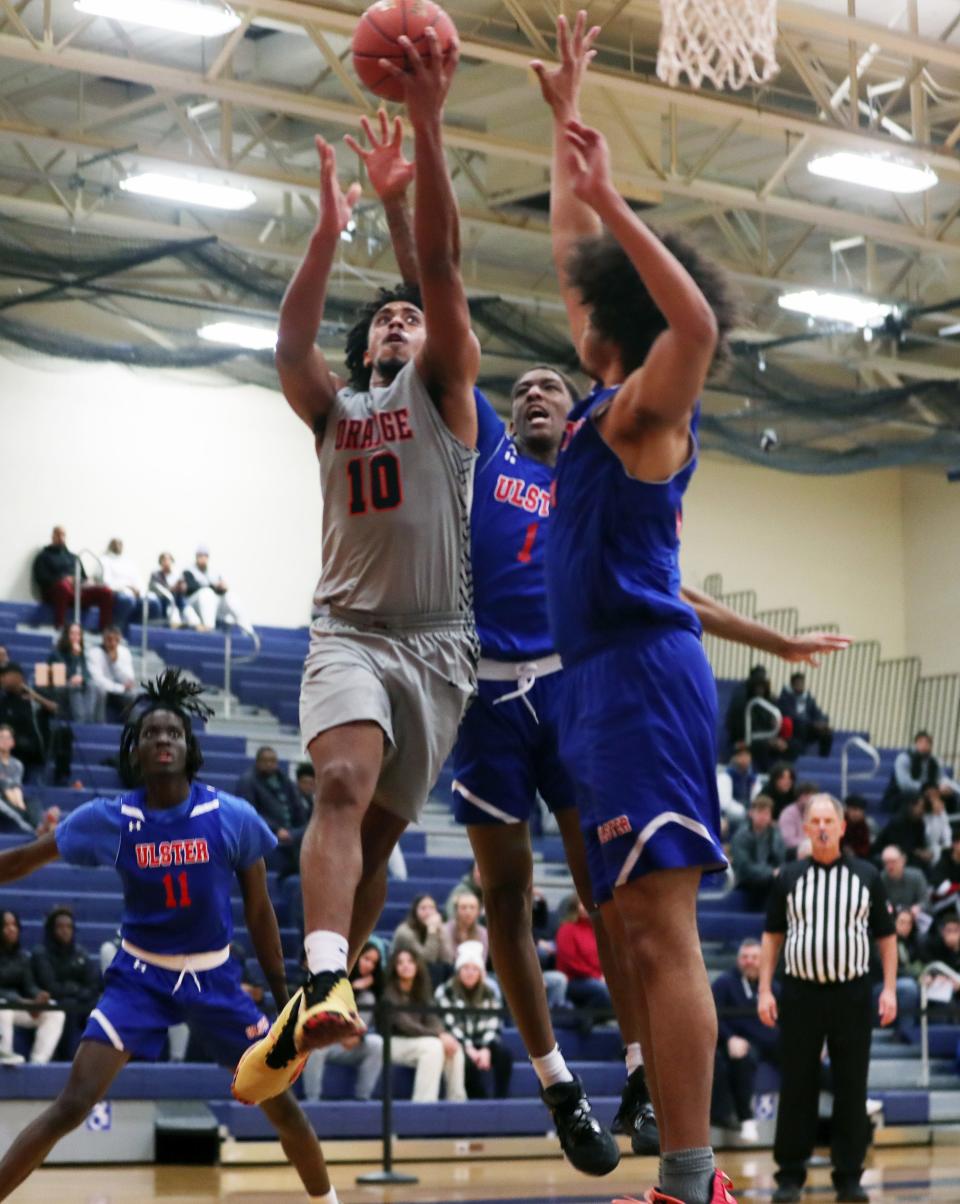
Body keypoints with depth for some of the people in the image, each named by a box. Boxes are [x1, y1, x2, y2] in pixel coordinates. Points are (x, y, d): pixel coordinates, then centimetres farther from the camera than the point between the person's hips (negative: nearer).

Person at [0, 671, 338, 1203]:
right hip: (139, 976, -1)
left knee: (282, 1105, 5)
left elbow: (259, 911, 0)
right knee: (71, 1104, -16)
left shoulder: (233, 817, -11)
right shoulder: (109, 819, -11)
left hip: (213, 978, 1)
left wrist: (283, 996, 4)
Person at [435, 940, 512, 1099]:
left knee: (504, 1053, -29)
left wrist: (486, 1049, -18)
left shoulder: (490, 993, 10)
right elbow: (449, 1025, -8)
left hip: (482, 1045, 3)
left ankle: (501, 1100, -28)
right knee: (469, 1061, -38)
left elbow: (493, 1026, 1)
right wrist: (468, 1049, -21)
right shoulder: (446, 991, 1)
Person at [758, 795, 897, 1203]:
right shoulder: (789, 878, 6)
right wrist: (765, 990, 2)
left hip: (852, 993, 0)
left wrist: (889, 988, -2)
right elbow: (772, 936, 9)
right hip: (800, 993, 0)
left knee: (852, 1087, 3)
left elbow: (886, 936, 7)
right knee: (796, 1086, 3)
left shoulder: (867, 876, 4)